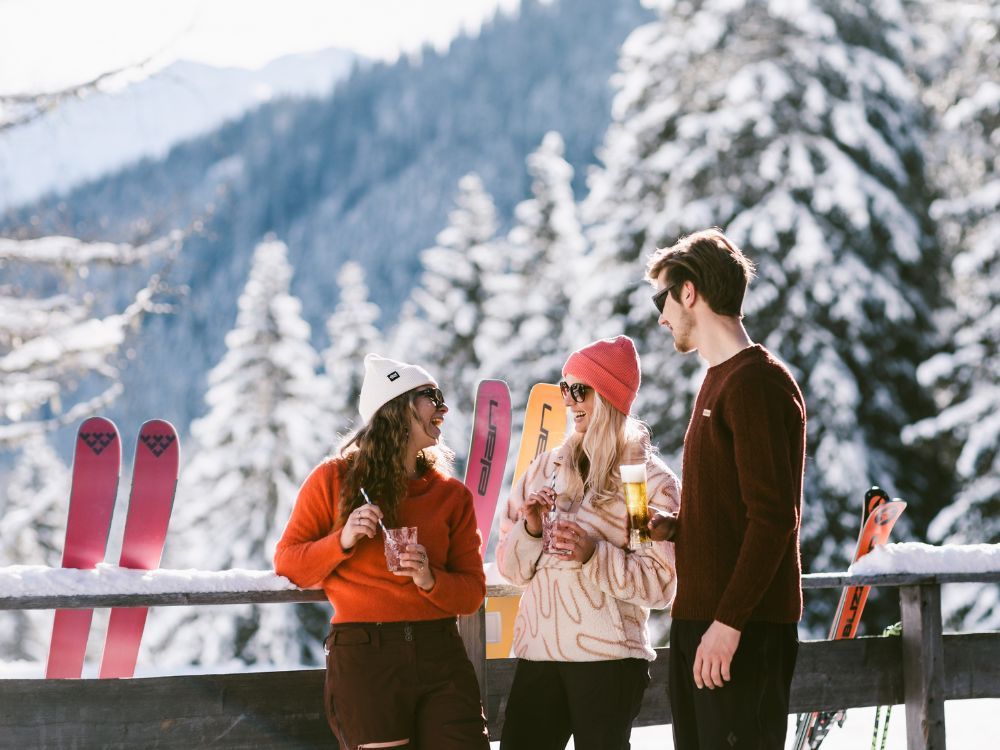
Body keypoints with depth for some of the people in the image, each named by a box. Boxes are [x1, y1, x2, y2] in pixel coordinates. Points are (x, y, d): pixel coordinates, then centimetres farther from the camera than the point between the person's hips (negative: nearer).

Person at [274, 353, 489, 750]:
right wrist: (342, 541, -12)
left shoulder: (452, 494, 11)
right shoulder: (335, 479, 2)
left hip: (440, 655, 3)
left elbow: (473, 590, 8)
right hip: (364, 657, -3)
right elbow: (287, 563, 3)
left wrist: (431, 580, -12)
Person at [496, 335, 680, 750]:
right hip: (538, 651, 4)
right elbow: (510, 567, 13)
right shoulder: (547, 467, 12)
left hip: (609, 657, -4)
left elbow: (663, 582, -9)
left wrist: (595, 556, -20)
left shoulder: (652, 480, -2)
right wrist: (530, 530, -6)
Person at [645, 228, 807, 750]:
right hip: (697, 619, 9)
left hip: (744, 629, -9)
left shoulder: (758, 381, -11)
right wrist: (673, 528, 8)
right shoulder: (719, 380, 19)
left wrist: (728, 622, -21)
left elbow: (772, 516, -18)